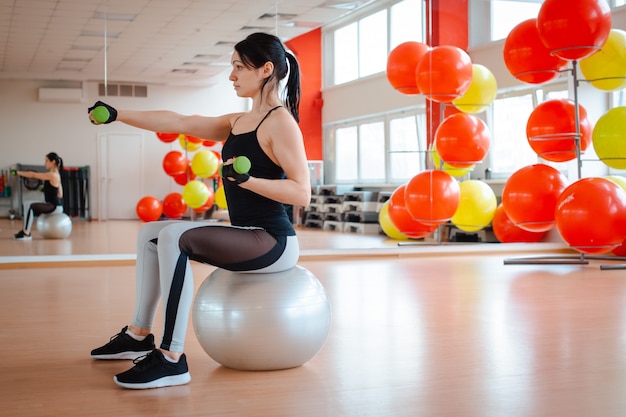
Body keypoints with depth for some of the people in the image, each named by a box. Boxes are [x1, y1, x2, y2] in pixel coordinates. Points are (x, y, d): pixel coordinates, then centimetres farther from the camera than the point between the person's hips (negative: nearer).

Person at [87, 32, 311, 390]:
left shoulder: (281, 122, -12)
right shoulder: (238, 122, 14)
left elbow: (302, 192, -21)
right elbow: (178, 123, 12)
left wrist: (248, 180, -32)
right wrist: (118, 115, 8)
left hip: (274, 241, -10)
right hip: (246, 235, 10)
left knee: (174, 236, -29)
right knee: (150, 233, 15)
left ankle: (172, 359, -26)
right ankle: (140, 336, 18)